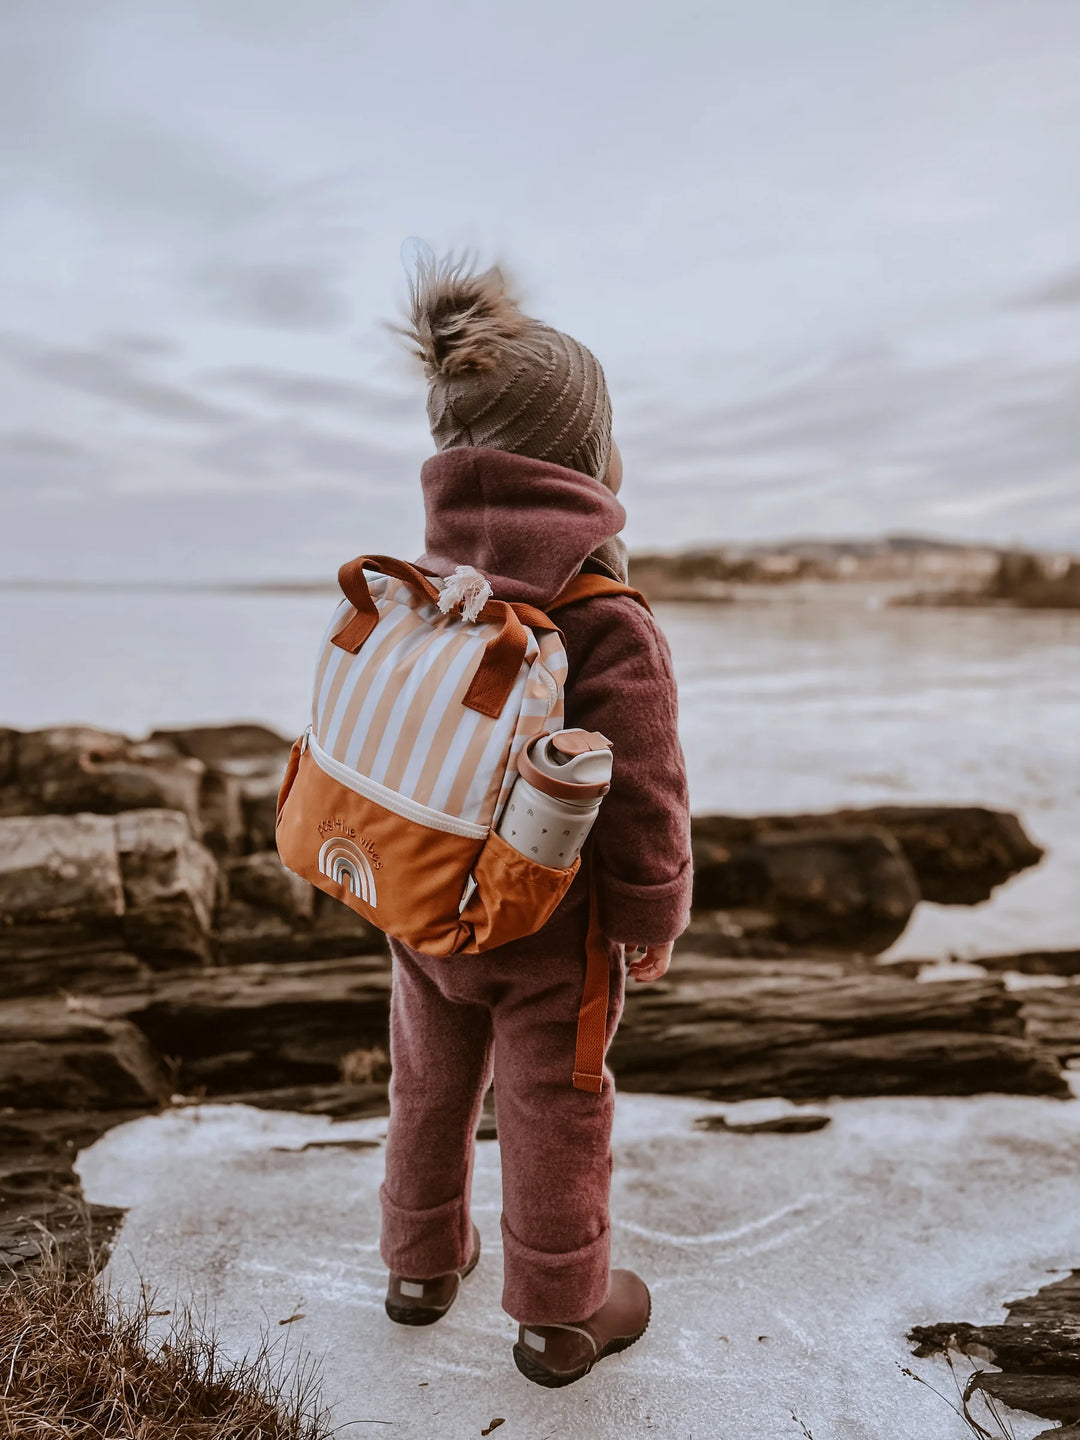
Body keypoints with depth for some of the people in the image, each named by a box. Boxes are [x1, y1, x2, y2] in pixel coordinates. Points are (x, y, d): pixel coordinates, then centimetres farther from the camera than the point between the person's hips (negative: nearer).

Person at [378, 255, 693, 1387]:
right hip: (546, 937, -6)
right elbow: (640, 800, -21)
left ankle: (422, 1262, 47)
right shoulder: (609, 626, -26)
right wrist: (653, 923, -3)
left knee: (429, 1090, 25)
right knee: (552, 1119, 14)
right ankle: (560, 1317, 36)